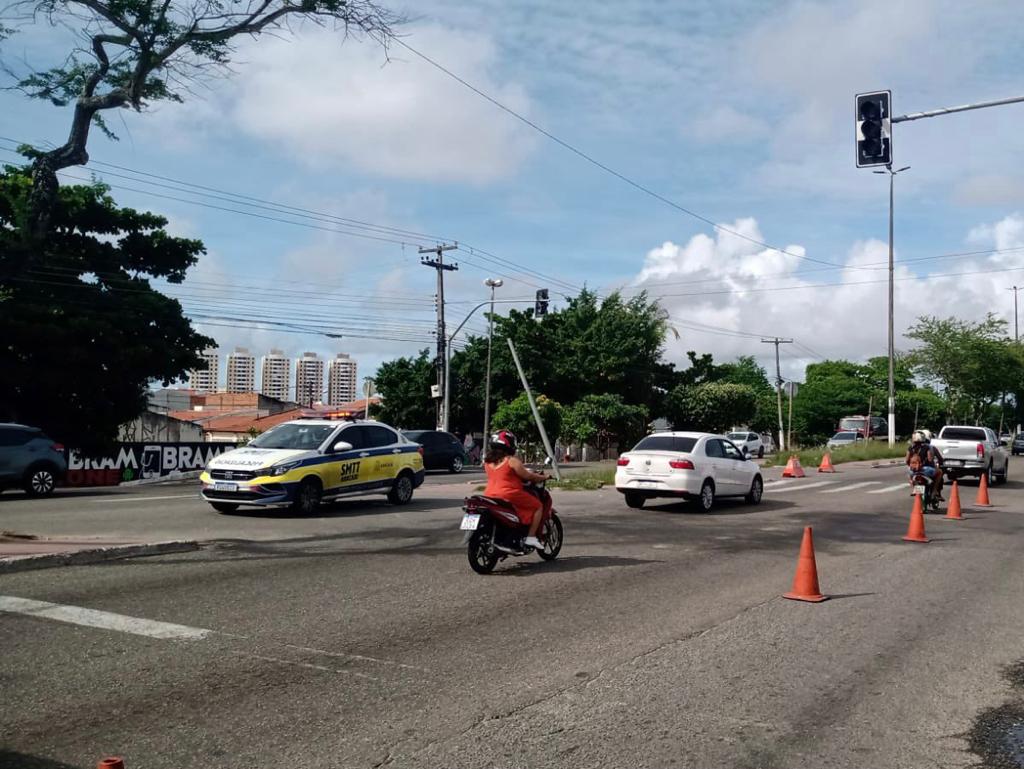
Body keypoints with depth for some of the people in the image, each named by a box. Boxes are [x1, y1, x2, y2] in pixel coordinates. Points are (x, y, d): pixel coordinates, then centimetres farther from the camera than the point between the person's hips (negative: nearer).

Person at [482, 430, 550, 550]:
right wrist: (543, 477, 9)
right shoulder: (512, 460, -11)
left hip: (490, 496, 7)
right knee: (538, 505, 8)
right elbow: (527, 476, -7)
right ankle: (531, 537, 2)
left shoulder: (488, 461, 10)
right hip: (510, 495, -7)